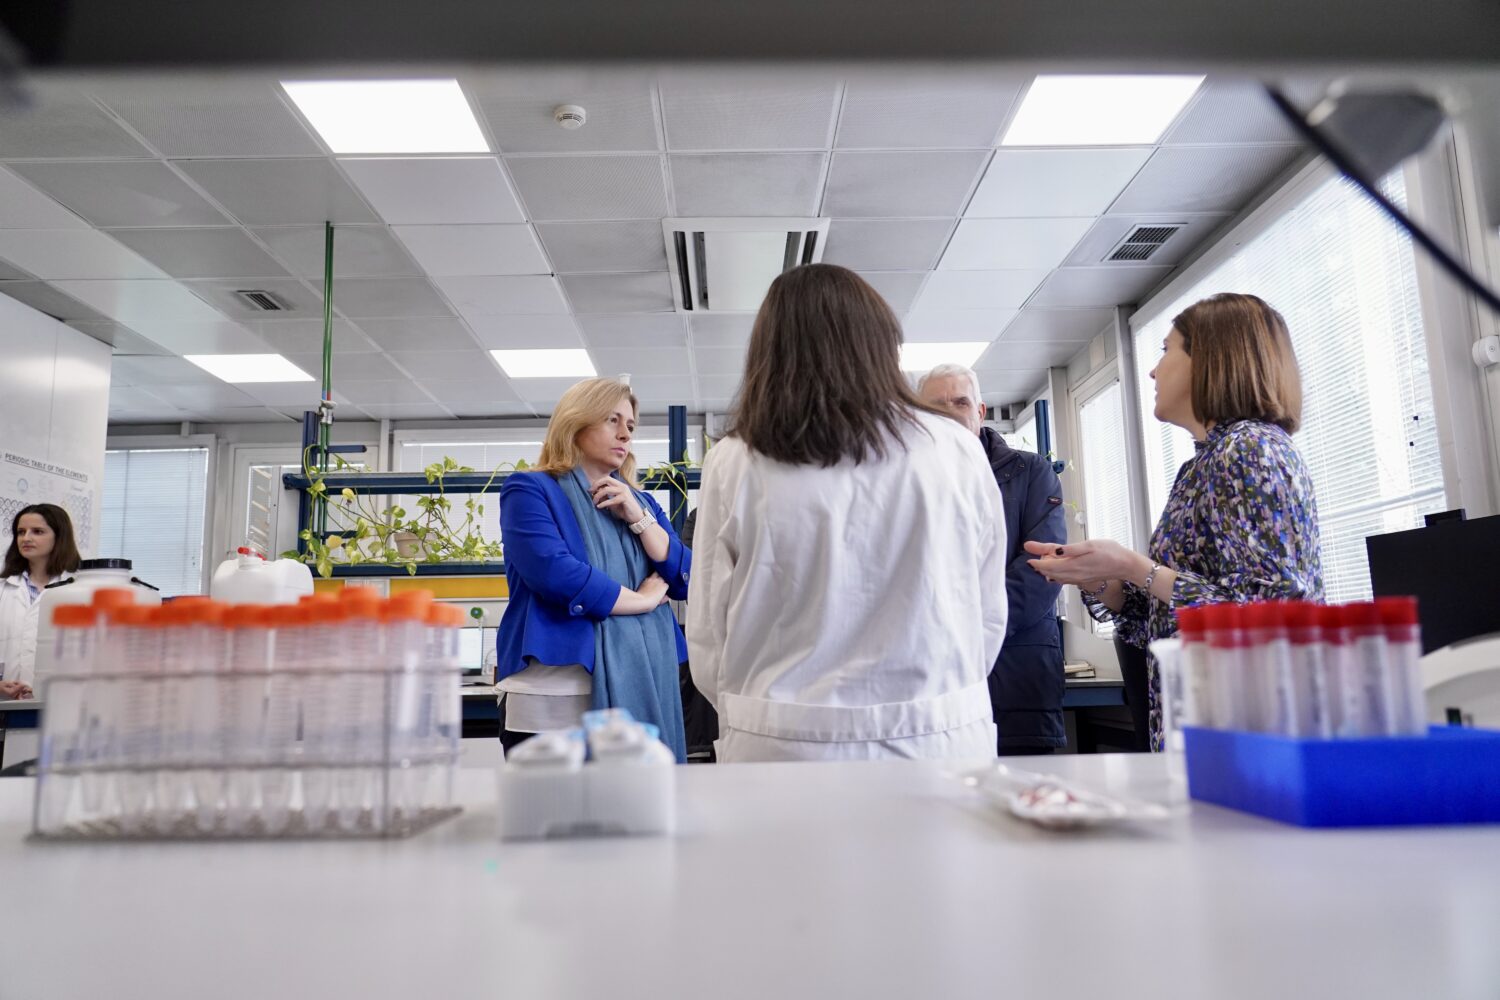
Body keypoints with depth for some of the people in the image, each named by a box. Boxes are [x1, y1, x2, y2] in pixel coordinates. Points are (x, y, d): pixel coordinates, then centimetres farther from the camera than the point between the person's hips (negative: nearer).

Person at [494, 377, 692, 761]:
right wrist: (641, 600, -6)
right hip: (557, 697, -5)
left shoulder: (640, 501, 19)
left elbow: (685, 581, 8)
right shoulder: (530, 489, 1)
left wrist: (637, 518, -3)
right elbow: (552, 571, -16)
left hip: (639, 690, 5)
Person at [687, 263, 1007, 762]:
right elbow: (989, 619, 5)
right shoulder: (957, 451, -3)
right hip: (939, 741, 1)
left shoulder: (733, 465, -7)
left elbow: (708, 642, -1)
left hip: (784, 746, 0)